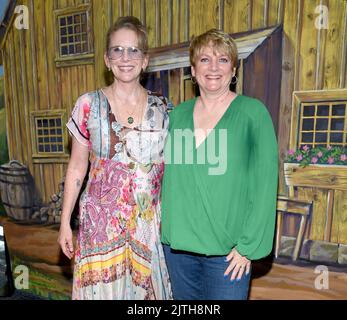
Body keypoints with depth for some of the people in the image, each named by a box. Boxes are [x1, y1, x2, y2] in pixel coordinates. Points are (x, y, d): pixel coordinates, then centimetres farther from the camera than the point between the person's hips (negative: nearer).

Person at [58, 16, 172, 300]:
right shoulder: (89, 105, -2)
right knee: (102, 287, 11)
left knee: (146, 287, 13)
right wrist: (65, 222, 3)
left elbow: (170, 166, 6)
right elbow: (77, 167, 3)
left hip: (150, 221, 1)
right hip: (101, 220, 0)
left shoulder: (162, 108, 0)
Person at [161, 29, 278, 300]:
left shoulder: (253, 112, -8)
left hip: (226, 249, -4)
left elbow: (265, 185, -10)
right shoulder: (178, 114, 4)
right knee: (184, 303, 21)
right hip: (177, 242, 4)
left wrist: (248, 246, -12)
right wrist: (166, 224, 6)